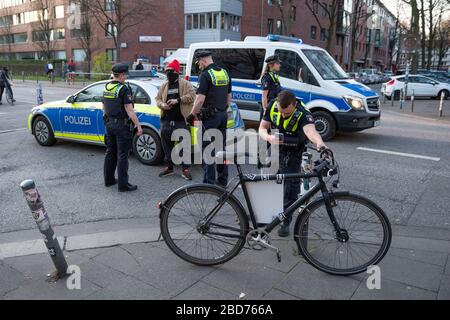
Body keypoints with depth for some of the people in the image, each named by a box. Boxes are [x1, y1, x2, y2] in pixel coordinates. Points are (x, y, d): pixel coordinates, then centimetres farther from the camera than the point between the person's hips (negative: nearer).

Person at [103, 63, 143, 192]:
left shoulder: (106, 87, 9)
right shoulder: (124, 89, -15)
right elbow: (129, 110, -20)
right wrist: (138, 126, -17)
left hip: (109, 124, 8)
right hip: (121, 125, -8)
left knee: (110, 153, 16)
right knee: (122, 155, -4)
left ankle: (109, 179, 25)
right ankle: (123, 184, 0)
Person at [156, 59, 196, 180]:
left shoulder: (185, 84, 1)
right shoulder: (164, 86, 16)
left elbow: (192, 95, -11)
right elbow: (158, 99, 19)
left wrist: (178, 100, -18)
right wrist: (162, 105, -3)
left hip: (181, 121, -5)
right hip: (166, 121, 5)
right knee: (167, 145, 10)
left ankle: (185, 169, 6)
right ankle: (169, 167, 24)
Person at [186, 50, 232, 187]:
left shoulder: (206, 75, -13)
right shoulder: (224, 73, 12)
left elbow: (200, 99, -20)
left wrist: (192, 115, -9)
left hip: (210, 116, -8)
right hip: (223, 115, 8)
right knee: (221, 147, 13)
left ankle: (209, 182, -1)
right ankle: (222, 180, 20)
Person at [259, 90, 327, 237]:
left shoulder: (303, 114, -34)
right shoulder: (272, 106, -21)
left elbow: (310, 130, -54)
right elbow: (262, 128, -13)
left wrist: (319, 143, -76)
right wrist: (269, 137, -36)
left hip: (293, 153, -3)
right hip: (275, 148, 3)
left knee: (291, 185, -6)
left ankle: (286, 222, 9)